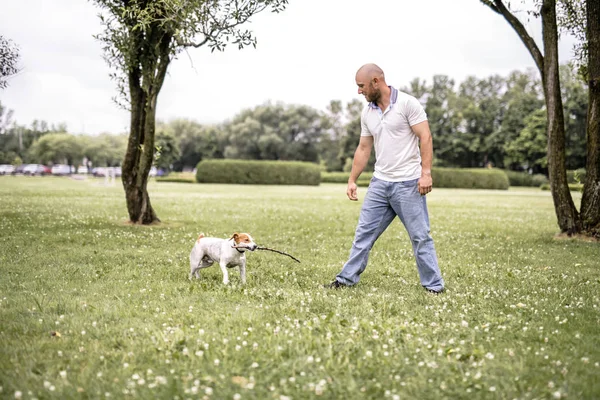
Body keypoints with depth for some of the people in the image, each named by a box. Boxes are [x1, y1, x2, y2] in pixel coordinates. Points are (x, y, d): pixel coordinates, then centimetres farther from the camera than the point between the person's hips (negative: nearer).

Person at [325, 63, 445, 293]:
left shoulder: (408, 103, -9)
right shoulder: (367, 113, 10)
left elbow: (425, 138, -12)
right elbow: (363, 149, 17)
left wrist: (426, 173, -18)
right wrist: (352, 180, 14)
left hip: (408, 183, -6)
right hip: (379, 183, 6)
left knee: (420, 237, -1)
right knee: (364, 233, 8)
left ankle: (433, 286, 9)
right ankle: (347, 279, 16)